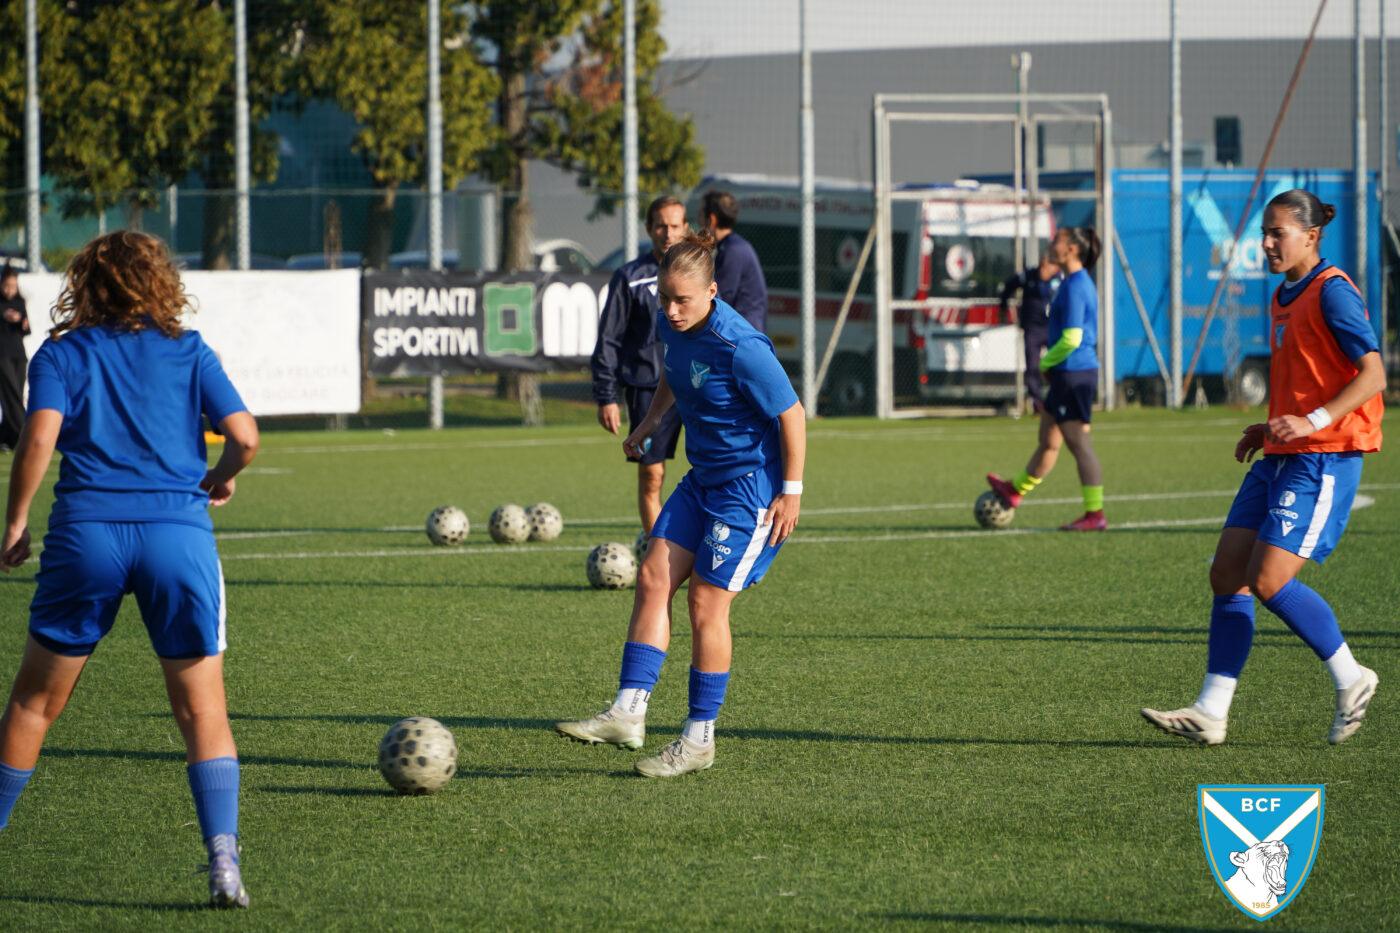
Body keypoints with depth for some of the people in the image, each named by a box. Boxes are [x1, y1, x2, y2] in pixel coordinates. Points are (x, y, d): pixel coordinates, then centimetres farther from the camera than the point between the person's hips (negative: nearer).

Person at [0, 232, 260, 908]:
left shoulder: (62, 354, 9)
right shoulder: (188, 352, 11)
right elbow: (244, 436, 2)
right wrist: (221, 479, 22)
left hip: (86, 530, 0)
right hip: (179, 534, 0)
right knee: (203, 710, 5)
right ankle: (223, 860, -10)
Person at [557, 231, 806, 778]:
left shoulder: (740, 348, -26)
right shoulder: (672, 326, -1)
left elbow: (792, 414, -18)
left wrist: (791, 491, -16)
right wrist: (648, 425, 17)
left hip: (751, 484, -8)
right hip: (704, 480, 8)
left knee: (706, 602, -7)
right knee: (654, 577, -2)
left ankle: (700, 739, 3)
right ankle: (628, 713, -4)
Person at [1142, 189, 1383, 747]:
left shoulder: (1332, 293, -11)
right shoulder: (1284, 299, 17)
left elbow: (1372, 375, -17)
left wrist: (1312, 421, -26)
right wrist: (1269, 428, 15)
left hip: (1324, 460, -9)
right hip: (1280, 457, 9)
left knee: (1270, 581, -15)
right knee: (1227, 572, 0)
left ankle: (1350, 680, 3)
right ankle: (1211, 712, 0)